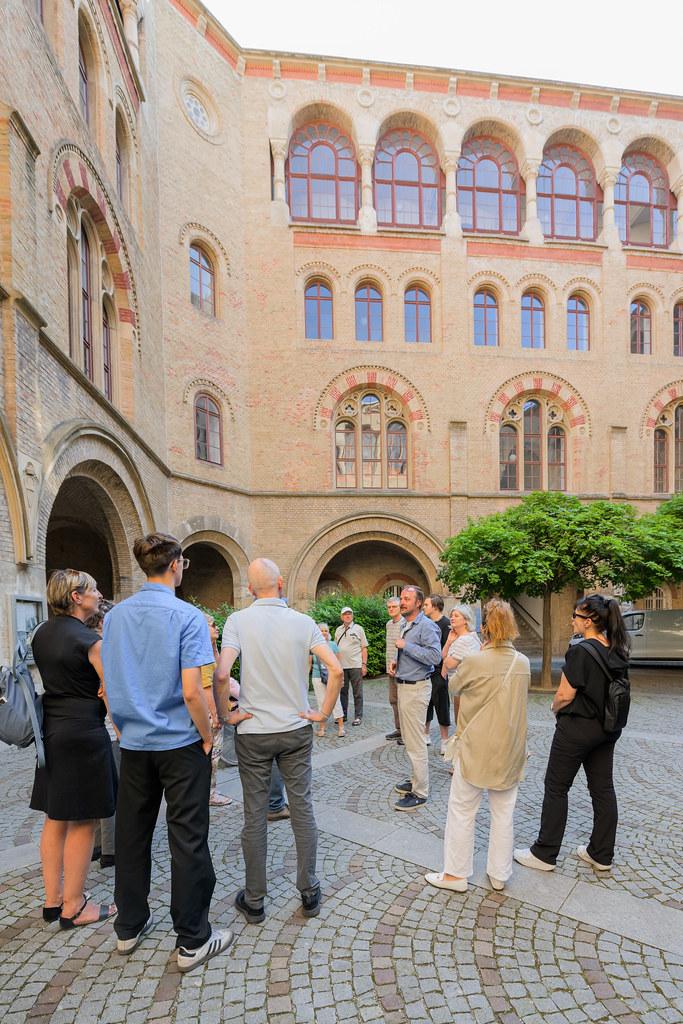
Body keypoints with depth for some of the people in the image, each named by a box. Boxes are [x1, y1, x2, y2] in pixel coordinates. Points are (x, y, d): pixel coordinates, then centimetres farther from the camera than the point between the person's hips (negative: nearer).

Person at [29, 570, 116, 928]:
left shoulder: (41, 634, 7)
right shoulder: (89, 640, -17)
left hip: (51, 730, 8)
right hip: (84, 733, -8)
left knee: (55, 818, 17)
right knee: (83, 822, 5)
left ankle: (53, 899, 29)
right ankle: (73, 907, 16)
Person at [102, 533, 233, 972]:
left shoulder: (115, 616, 2)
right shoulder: (187, 616, -16)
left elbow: (111, 685, 7)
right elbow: (192, 691, -21)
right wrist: (208, 738, -7)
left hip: (133, 743, 6)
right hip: (180, 743, -5)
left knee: (132, 836, 18)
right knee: (188, 841, 5)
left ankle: (130, 927, 34)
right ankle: (193, 941, 17)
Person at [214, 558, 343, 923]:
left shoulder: (238, 620, -10)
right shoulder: (303, 622, -5)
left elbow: (221, 674, -22)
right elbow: (336, 670, -13)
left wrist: (225, 715, -7)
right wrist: (324, 713, -2)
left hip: (253, 732, -1)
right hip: (296, 729, 1)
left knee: (255, 815, 10)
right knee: (302, 808, 13)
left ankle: (254, 900, 23)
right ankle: (309, 892, 24)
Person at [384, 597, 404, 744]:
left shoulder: (404, 624, -14)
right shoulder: (388, 624, 14)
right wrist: (389, 665, 16)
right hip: (391, 669, 9)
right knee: (393, 700, 15)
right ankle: (399, 729, 26)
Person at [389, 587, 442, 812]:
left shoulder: (427, 626, -16)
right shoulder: (405, 625, 13)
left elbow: (435, 656, -28)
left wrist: (405, 646, -23)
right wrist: (397, 662, 10)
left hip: (416, 688, -10)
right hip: (404, 685, 10)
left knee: (416, 742, -4)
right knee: (409, 739, 18)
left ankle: (420, 793, 5)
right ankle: (416, 780, 32)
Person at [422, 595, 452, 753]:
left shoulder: (445, 623, -10)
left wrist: (439, 662, -19)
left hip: (438, 671, -6)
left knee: (441, 704, 2)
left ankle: (444, 740, 12)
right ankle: (426, 735, 26)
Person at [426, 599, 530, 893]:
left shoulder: (474, 661, -20)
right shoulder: (523, 662, -5)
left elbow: (453, 686, -1)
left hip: (476, 748, -4)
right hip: (510, 749, 5)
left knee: (462, 811, 11)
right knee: (503, 813, 17)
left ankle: (456, 874, 21)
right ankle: (499, 874, 29)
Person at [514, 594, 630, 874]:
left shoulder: (580, 651, -22)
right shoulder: (617, 652, 2)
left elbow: (565, 695, -20)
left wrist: (555, 708, 1)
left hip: (577, 728, -7)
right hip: (607, 728, 8)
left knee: (556, 788, 5)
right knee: (603, 789, 15)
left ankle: (544, 854, 14)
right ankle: (602, 854, 27)